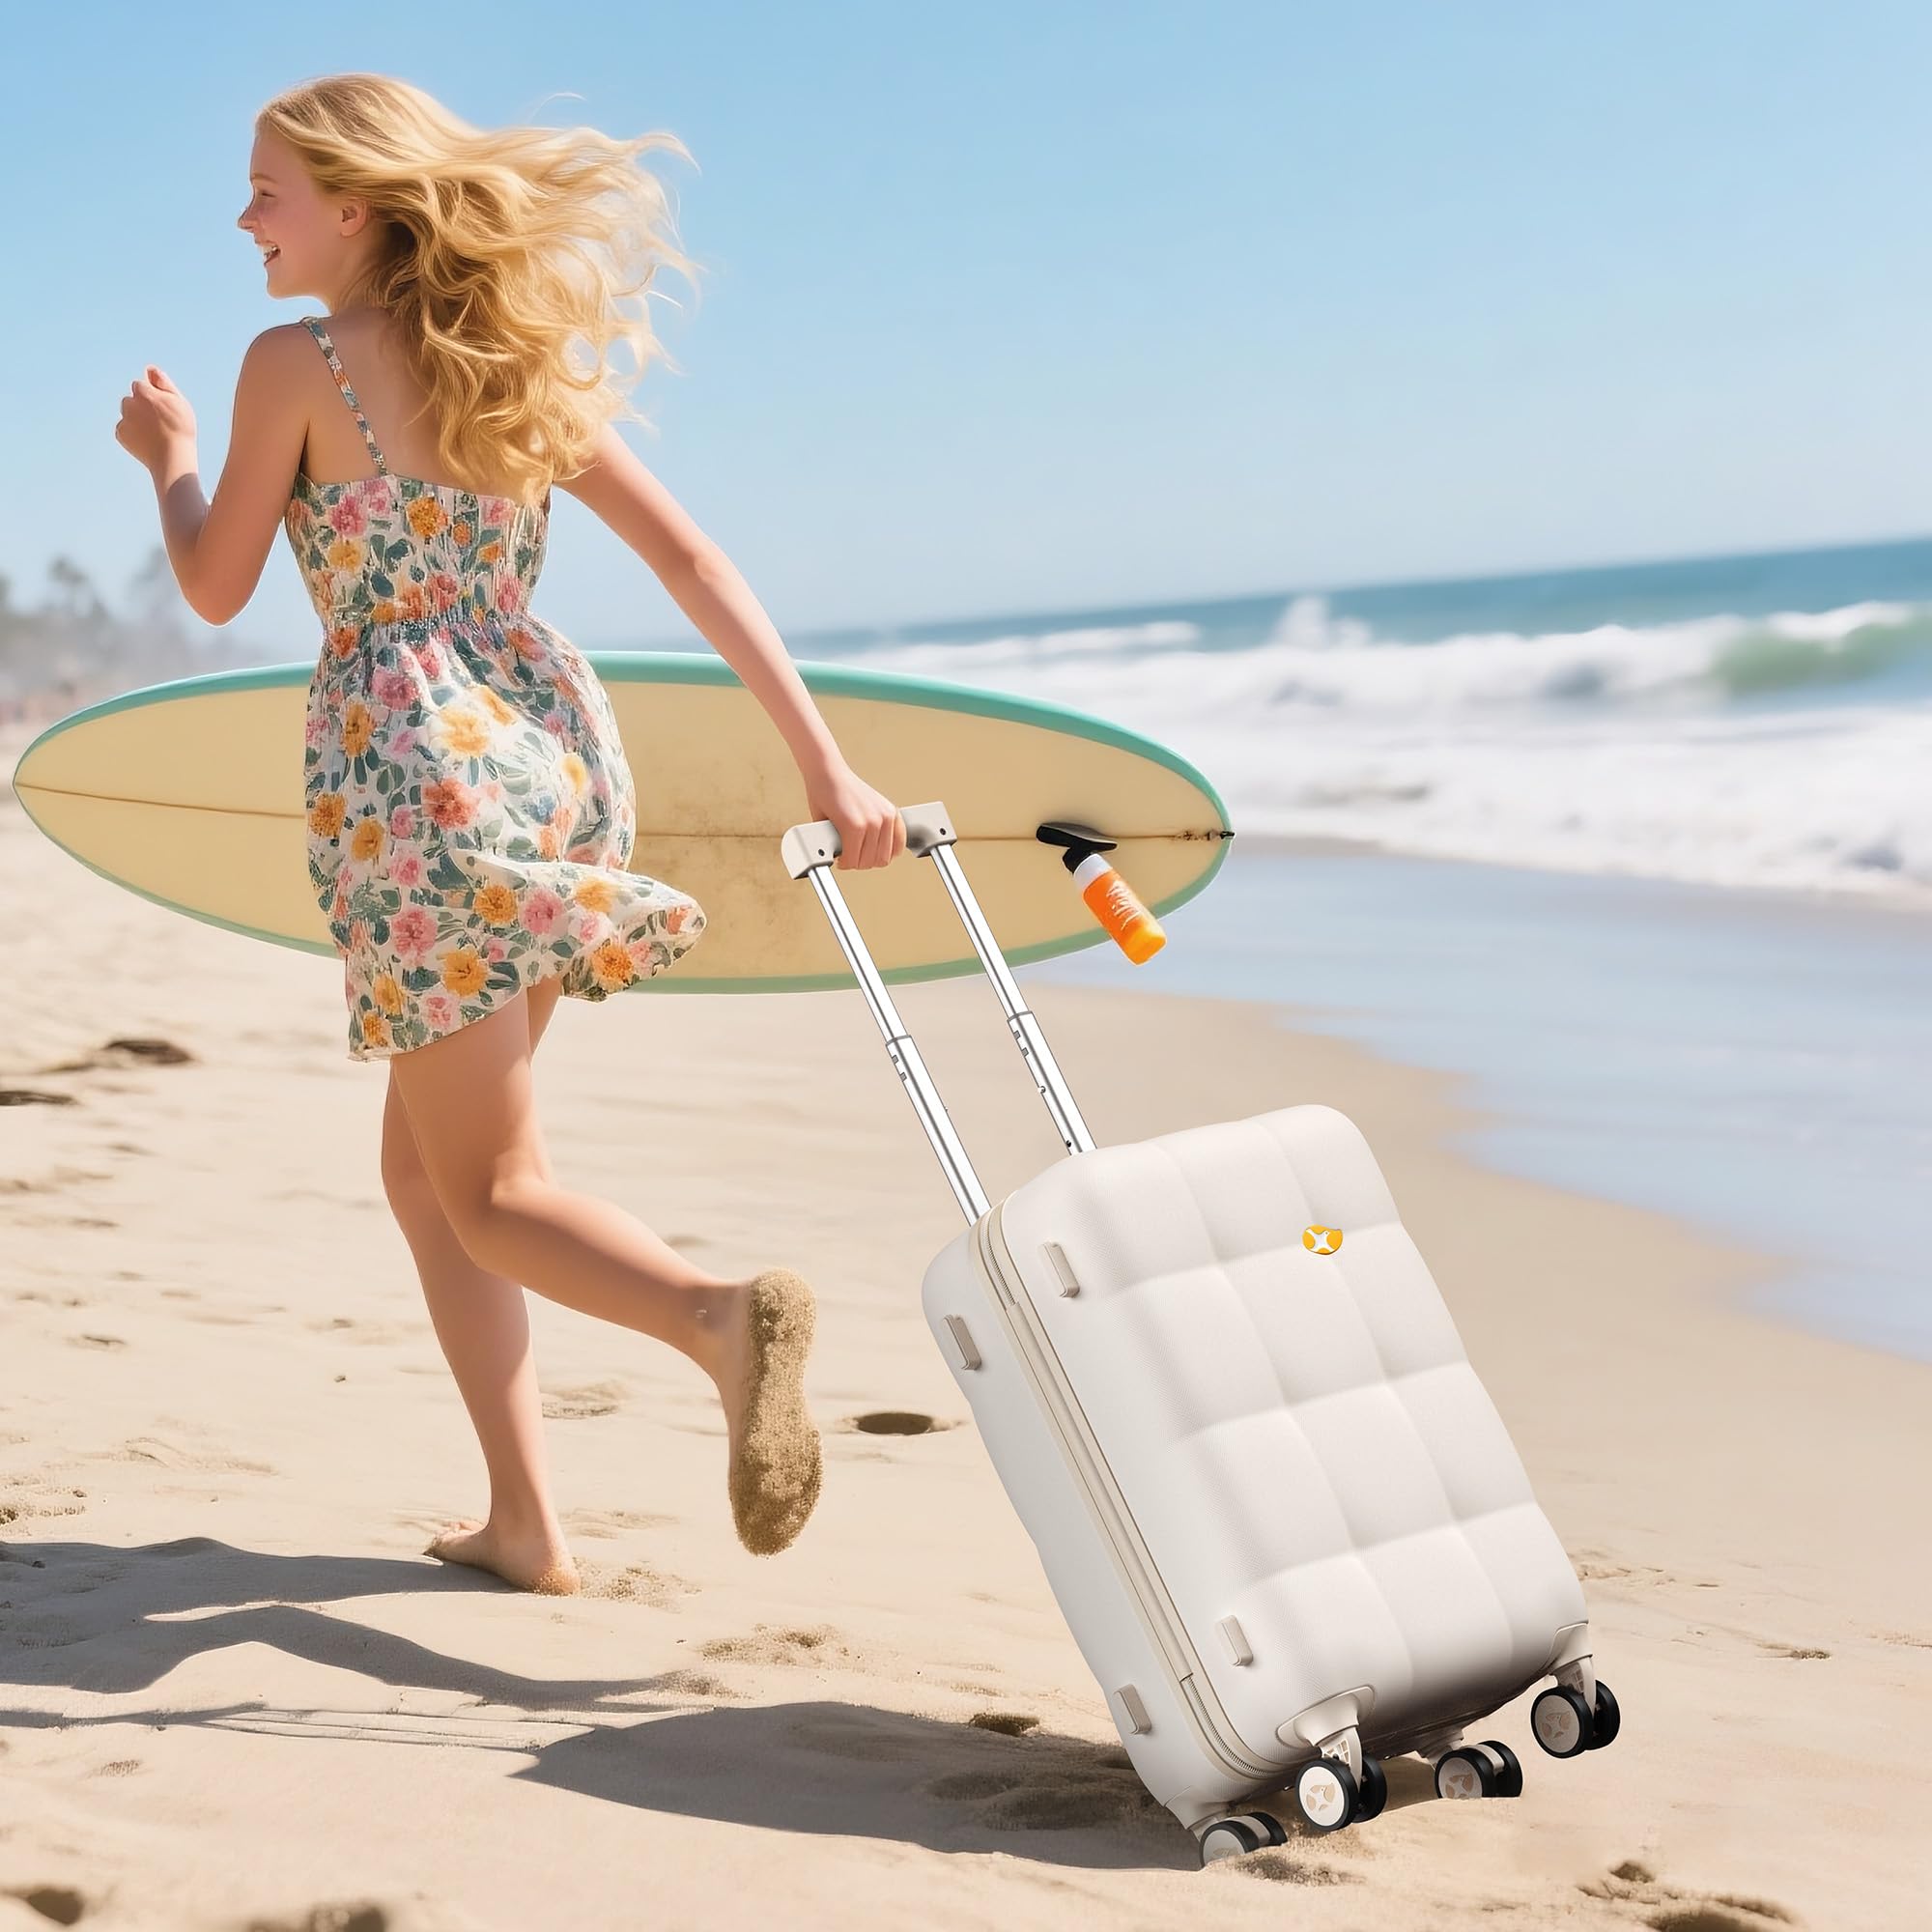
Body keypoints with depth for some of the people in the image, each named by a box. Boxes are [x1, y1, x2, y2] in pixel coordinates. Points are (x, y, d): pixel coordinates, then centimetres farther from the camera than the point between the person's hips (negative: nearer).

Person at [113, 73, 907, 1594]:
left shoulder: (296, 362, -5)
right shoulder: (518, 366, 11)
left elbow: (217, 587, 3)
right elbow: (696, 563, 5)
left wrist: (166, 453, 23)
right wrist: (825, 770, 2)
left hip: (411, 768, -7)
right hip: (559, 746, 7)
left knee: (490, 1193, -1)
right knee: (423, 1167, 19)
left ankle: (726, 1317, -31)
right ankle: (524, 1523, 17)